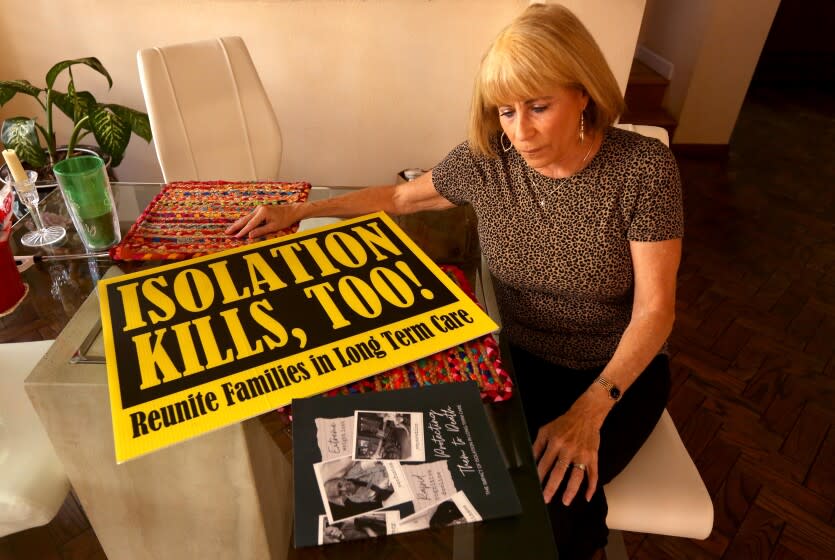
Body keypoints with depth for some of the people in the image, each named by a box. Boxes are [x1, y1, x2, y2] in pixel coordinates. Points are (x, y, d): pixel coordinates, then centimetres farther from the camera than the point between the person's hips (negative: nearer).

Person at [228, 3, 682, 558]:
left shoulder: (644, 168, -21)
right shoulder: (485, 160, -12)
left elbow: (654, 310, -18)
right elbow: (400, 196, 4)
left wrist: (589, 410, -30)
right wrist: (299, 211, -1)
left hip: (619, 371, -2)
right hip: (523, 357, 3)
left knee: (550, 502, -21)